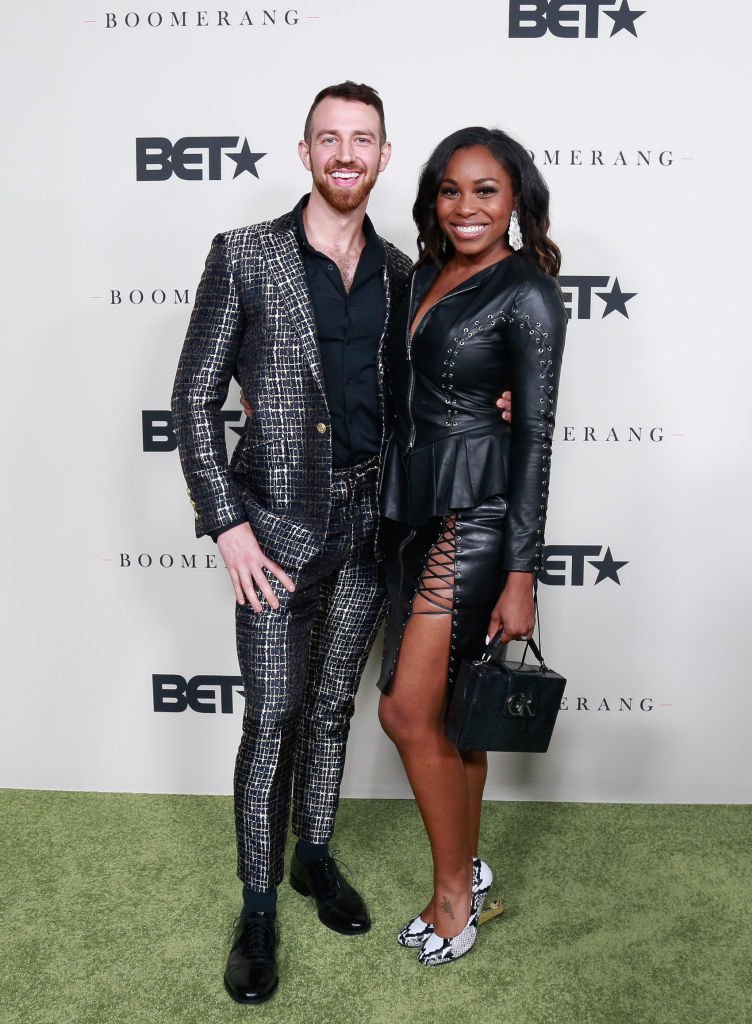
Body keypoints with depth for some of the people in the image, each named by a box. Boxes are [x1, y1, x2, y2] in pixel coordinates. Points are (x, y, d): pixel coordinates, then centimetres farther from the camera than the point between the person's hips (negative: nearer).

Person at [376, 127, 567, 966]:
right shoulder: (424, 276, 12)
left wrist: (520, 577, -15)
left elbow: (534, 436, -12)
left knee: (408, 710, -4)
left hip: (474, 515, -7)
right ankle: (469, 872, 31)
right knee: (448, 706, 15)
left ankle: (454, 890, 18)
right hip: (412, 508, 8)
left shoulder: (527, 295, -9)